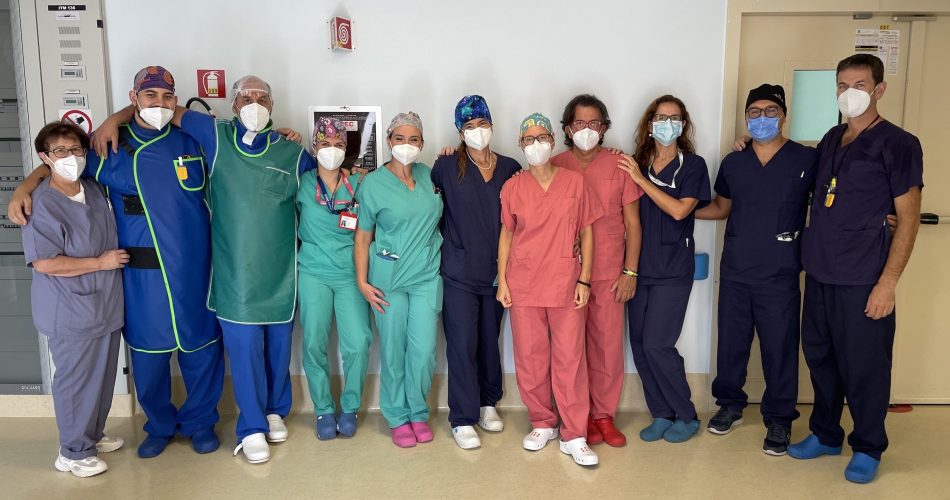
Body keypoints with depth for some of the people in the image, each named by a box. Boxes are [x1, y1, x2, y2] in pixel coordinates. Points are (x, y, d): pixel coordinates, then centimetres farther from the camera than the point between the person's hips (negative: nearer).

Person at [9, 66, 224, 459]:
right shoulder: (111, 148, 2)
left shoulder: (191, 142, 3)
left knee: (200, 347, 10)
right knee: (148, 352, 10)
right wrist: (26, 186, 0)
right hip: (142, 275, 0)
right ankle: (160, 424, 33)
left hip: (194, 269, 1)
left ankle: (200, 421, 31)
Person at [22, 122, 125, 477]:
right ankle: (73, 452, 21)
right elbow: (43, 262, -21)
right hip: (71, 313, -7)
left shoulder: (95, 189, 4)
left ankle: (93, 435, 37)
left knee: (103, 376, 18)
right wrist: (100, 263, -16)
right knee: (76, 381, 4)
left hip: (106, 305, 7)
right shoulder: (41, 205, -17)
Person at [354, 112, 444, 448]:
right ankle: (397, 417, 24)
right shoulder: (373, 183, -4)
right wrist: (362, 282, -7)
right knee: (393, 350, 6)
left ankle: (418, 412, 24)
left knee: (424, 350, 1)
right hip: (389, 278, -2)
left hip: (427, 276, 2)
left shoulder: (429, 175, 6)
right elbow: (363, 236, -1)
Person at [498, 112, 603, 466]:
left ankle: (574, 436, 11)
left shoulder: (575, 182, 1)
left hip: (565, 284, -1)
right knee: (530, 358, 8)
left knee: (570, 358, 0)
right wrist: (502, 281, 3)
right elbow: (506, 235, 8)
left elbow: (586, 232, 3)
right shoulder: (512, 188, 3)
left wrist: (584, 279, -2)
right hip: (524, 285, 1)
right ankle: (542, 424, 26)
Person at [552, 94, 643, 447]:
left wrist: (630, 271, -1)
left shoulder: (619, 165, 2)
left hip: (609, 273, 0)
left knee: (608, 345, 4)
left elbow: (632, 223, 4)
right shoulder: (556, 166, 2)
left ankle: (604, 415, 19)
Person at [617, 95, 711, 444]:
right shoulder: (637, 164, 8)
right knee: (639, 344, 5)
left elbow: (679, 210, -15)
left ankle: (687, 417, 12)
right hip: (640, 267, 4)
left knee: (657, 345, -7)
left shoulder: (692, 165, -1)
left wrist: (640, 179, -14)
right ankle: (662, 415, 20)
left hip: (673, 270, -4)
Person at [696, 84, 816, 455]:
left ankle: (779, 419, 21)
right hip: (734, 270, 4)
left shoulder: (807, 160, -3)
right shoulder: (733, 163, 10)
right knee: (731, 340, 12)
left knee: (780, 347, 4)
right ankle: (730, 404, 31)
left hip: (780, 273, -3)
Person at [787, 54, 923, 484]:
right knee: (820, 358, 14)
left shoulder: (897, 144, -6)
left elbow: (908, 218, -9)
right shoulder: (830, 140, 12)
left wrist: (888, 282, -15)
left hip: (863, 280, -6)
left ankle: (868, 448, 22)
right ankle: (825, 434, 31)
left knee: (864, 367, 4)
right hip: (819, 273, 6)